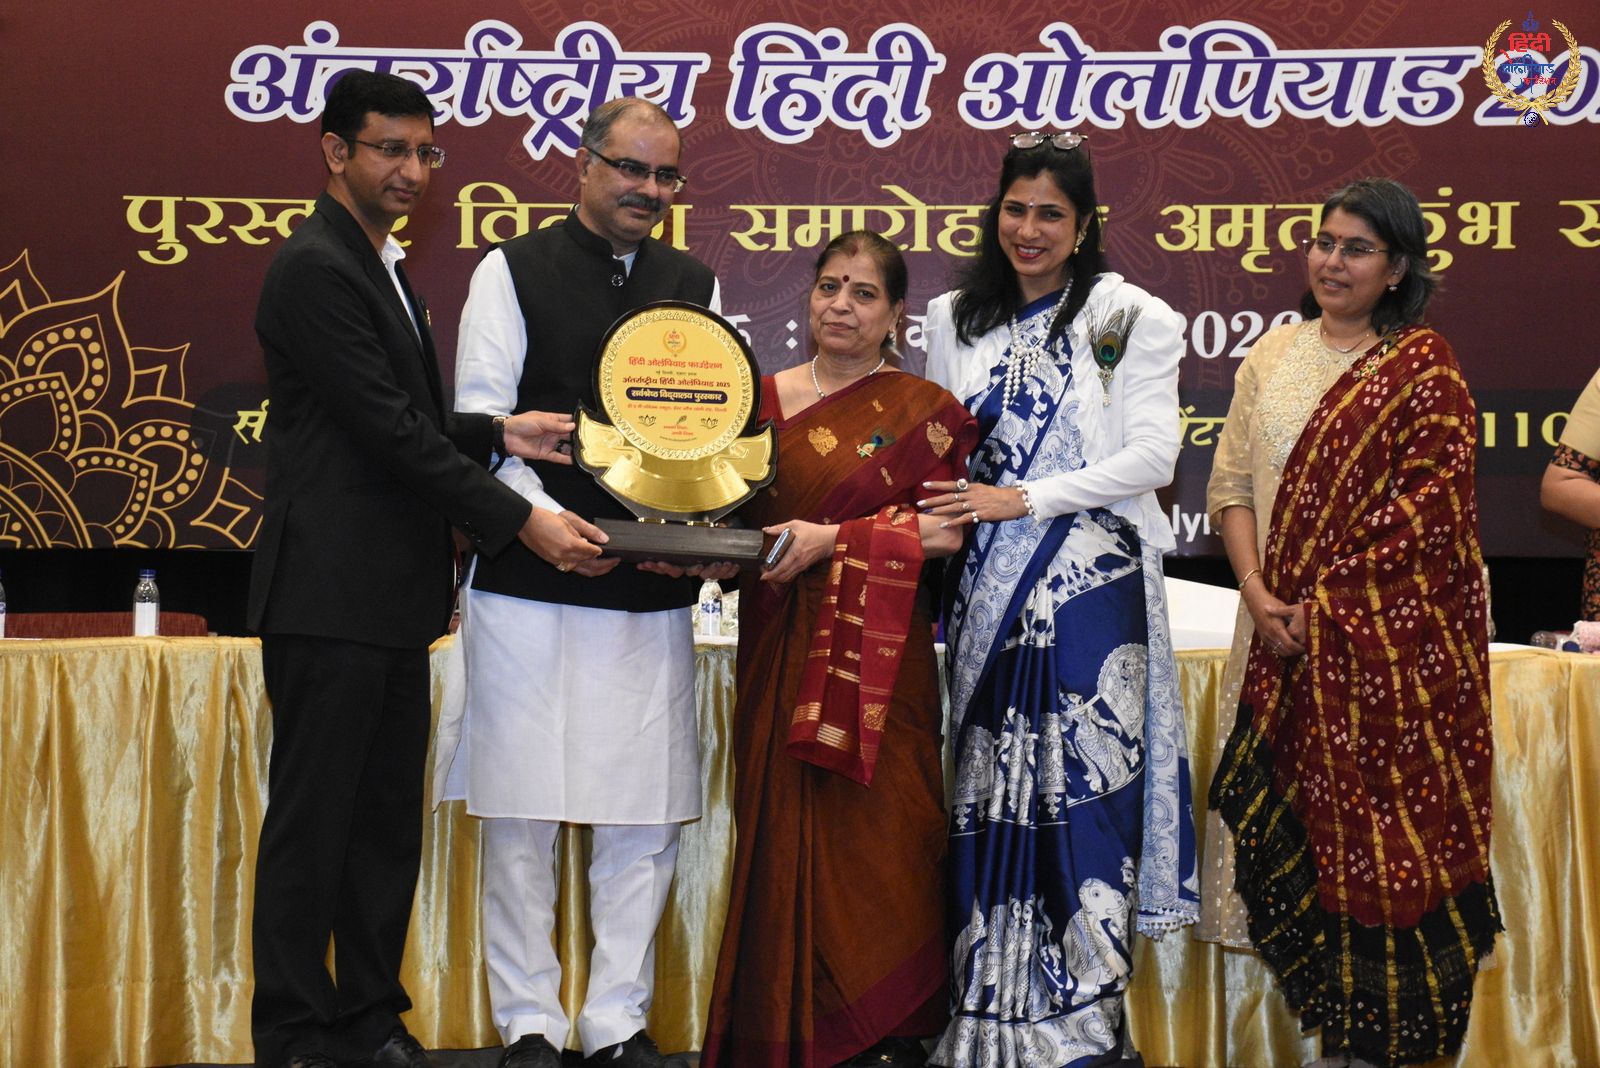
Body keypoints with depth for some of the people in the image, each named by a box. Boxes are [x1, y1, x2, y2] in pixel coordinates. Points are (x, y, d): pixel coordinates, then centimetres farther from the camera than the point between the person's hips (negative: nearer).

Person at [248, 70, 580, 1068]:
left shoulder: (383, 270, 18)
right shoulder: (316, 270, -13)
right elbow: (389, 432, -18)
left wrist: (497, 432, 4)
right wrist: (517, 518, -14)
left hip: (392, 599, 10)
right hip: (332, 597, -9)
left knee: (390, 818, 13)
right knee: (314, 820, 0)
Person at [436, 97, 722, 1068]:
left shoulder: (695, 285, 14)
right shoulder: (512, 271, 3)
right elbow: (479, 419, -3)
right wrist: (540, 514, -16)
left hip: (656, 589, 3)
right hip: (530, 584, -3)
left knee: (645, 813, 6)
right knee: (523, 811, 2)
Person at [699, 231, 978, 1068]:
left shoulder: (922, 411, 2)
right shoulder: (764, 398, 10)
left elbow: (944, 530, -8)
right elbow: (735, 516, 12)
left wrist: (834, 540, -16)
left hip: (878, 654, -3)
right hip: (779, 648, 3)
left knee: (874, 832, -1)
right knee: (781, 832, 4)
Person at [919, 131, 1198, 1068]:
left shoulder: (1133, 319, 1)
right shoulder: (955, 319, 14)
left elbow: (1151, 455, -7)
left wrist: (1024, 499, -13)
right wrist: (945, 510, 2)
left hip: (1089, 585, -4)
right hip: (987, 588, 4)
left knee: (1081, 787, -6)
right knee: (991, 796, 3)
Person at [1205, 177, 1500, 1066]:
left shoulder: (1423, 366, -3)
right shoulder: (1273, 356, 12)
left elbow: (1425, 509, -11)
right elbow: (1232, 485, 9)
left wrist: (1326, 606, -13)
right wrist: (1258, 594, -6)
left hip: (1392, 639, -5)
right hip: (1286, 637, 5)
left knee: (1387, 818, 0)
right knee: (1292, 819, 5)